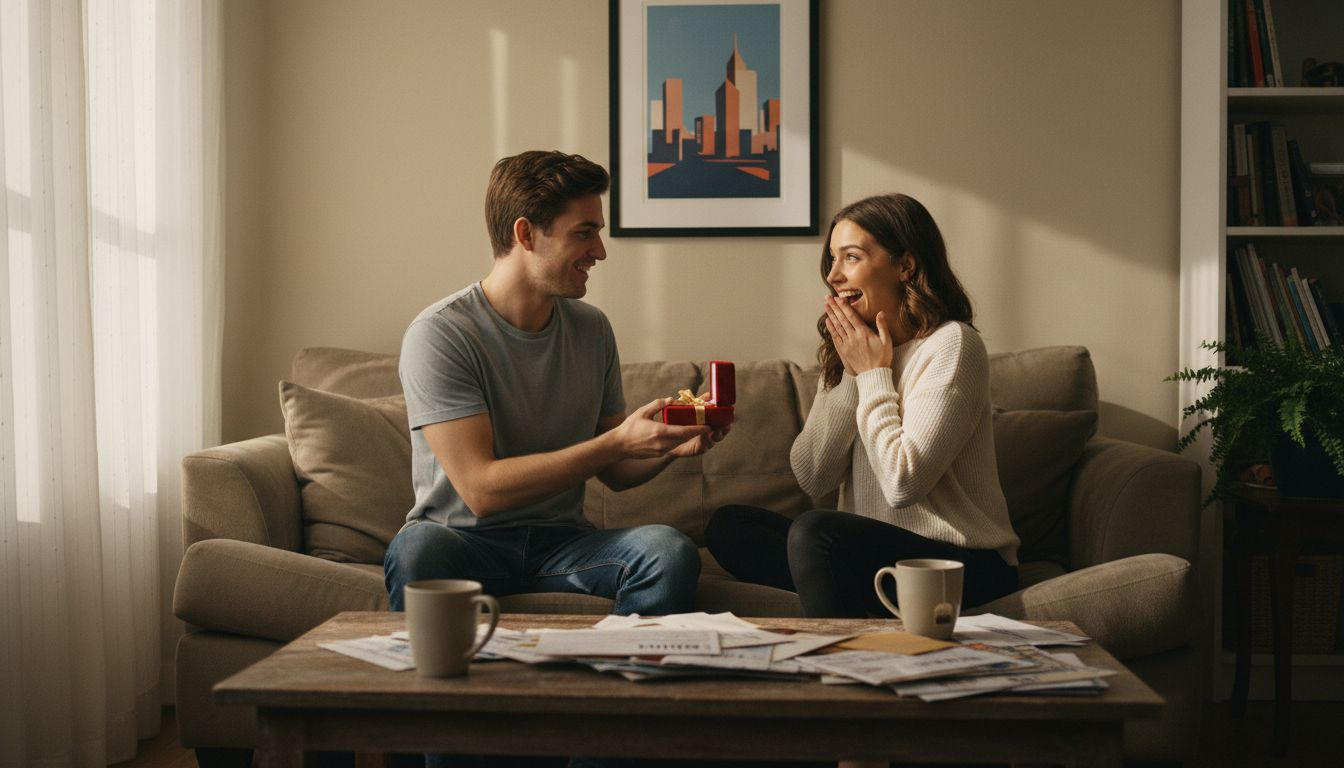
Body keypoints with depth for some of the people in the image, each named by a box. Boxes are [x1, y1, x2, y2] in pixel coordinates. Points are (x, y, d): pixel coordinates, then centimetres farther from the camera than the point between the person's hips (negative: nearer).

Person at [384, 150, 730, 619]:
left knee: (669, 549, -26)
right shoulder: (439, 334, -12)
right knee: (419, 547, -39)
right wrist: (617, 442, -23)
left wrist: (670, 448, -8)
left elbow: (615, 474, 14)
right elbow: (480, 489, -20)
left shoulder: (591, 329, 7)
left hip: (560, 542, 4)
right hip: (469, 541, -4)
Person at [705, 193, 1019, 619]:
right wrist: (851, 376, -7)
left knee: (814, 531, -31)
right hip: (872, 548, 8)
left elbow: (903, 483, -21)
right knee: (728, 524, -5)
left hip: (966, 565, -8)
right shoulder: (847, 348, 10)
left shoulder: (950, 345, -12)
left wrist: (874, 375, -12)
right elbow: (811, 477, 1)